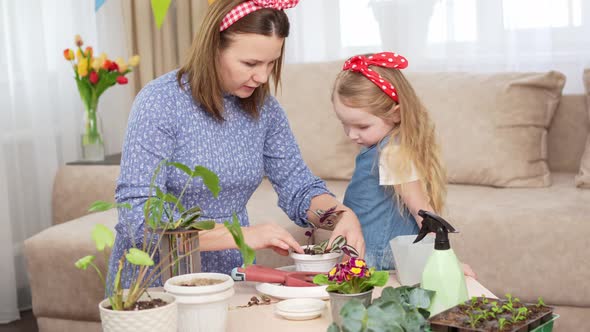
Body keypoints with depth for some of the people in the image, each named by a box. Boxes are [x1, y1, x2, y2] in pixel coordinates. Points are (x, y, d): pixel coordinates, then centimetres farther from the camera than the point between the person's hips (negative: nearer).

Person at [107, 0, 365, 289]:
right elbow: (138, 219, -21)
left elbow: (299, 189, 7)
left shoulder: (263, 108, 1)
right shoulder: (160, 103, -16)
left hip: (230, 278, 4)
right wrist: (241, 235, -26)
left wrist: (342, 214, -14)